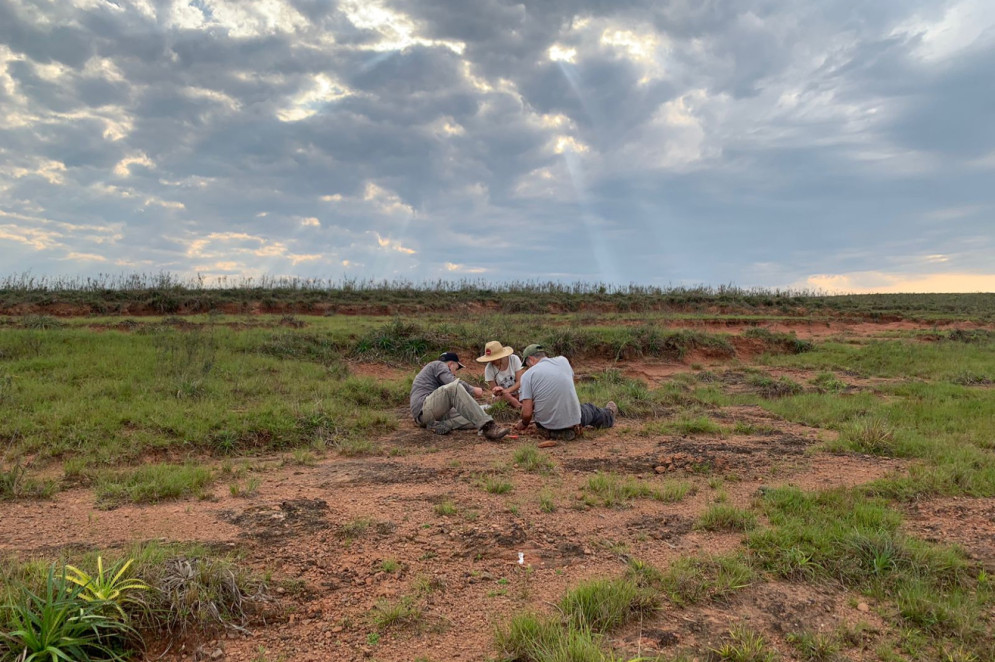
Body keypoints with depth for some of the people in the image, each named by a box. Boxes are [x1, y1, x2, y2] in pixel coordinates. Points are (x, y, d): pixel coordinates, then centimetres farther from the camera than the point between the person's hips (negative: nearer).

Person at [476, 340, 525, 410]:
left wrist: (506, 391, -32)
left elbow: (520, 382, -14)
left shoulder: (514, 359, -11)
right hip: (503, 398, 0)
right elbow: (495, 391, -10)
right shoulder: (489, 369, -12)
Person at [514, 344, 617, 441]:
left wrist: (524, 424, 8)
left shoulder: (527, 375, -10)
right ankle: (608, 415, 63)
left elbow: (527, 413, -15)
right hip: (573, 423, 3)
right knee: (590, 409, 37)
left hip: (547, 427, -3)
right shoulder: (563, 360, 0)